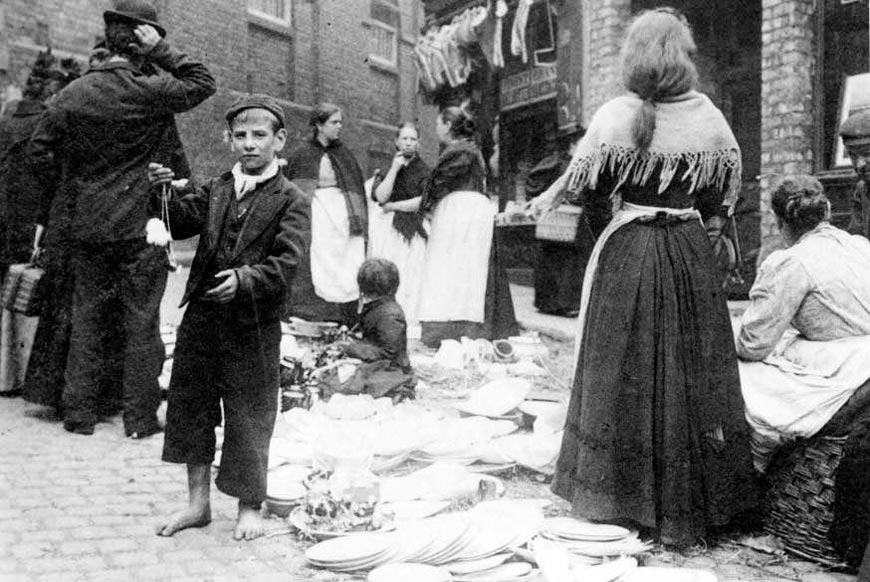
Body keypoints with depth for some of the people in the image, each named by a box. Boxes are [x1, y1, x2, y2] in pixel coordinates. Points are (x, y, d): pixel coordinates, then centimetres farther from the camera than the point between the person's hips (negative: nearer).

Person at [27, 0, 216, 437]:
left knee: (87, 319, 13)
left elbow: (41, 147, 9)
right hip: (141, 228, -4)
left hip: (87, 226, 4)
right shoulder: (151, 92, -11)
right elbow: (203, 83, 2)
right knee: (141, 323, 5)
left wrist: (68, 189, 17)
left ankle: (79, 413, 19)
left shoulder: (74, 93, 2)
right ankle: (140, 418, 11)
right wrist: (162, 51, -1)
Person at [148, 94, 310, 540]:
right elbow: (180, 222, 6)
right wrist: (162, 193, -11)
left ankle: (249, 507, 22)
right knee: (191, 404, 12)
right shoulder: (216, 190, 12)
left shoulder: (291, 201, -4)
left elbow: (286, 263, -15)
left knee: (249, 413, 4)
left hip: (254, 324, -5)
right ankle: (198, 502, 28)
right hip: (202, 316, 5)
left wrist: (244, 279, -30)